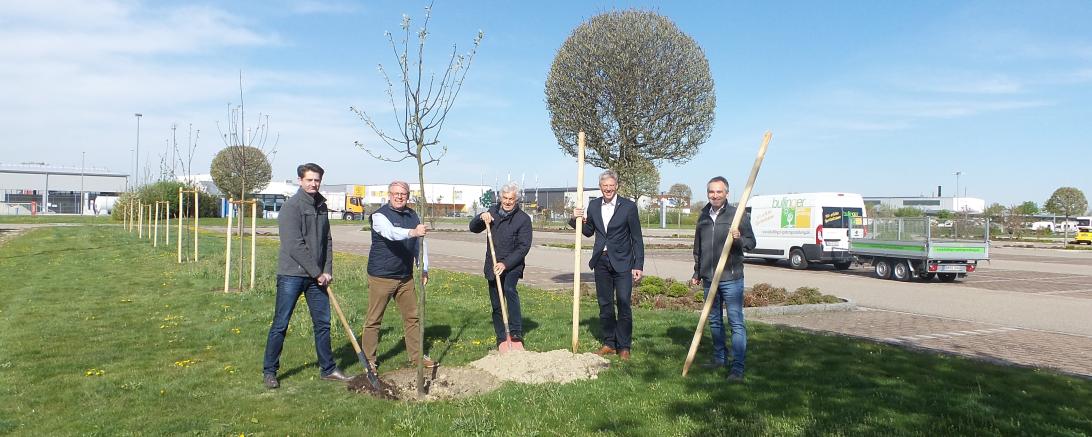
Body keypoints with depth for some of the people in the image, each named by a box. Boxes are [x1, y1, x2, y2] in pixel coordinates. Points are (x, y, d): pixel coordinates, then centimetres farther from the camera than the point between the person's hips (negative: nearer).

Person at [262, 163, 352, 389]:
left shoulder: (321, 206, 11)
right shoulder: (291, 206, -11)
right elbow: (295, 245, -17)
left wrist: (328, 270, 2)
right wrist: (317, 273, -13)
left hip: (317, 276, 7)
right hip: (291, 275, -6)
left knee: (323, 323, 10)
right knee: (280, 325, 1)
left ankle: (328, 369, 21)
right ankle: (269, 371, 14)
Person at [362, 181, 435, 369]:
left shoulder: (413, 216, 9)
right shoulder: (379, 215, -11)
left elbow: (419, 244, 17)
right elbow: (391, 232, -32)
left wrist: (424, 269, 15)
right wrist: (412, 232, -49)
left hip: (405, 277, 6)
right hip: (381, 277, -6)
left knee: (412, 317, 12)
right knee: (373, 319, 2)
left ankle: (417, 355, 23)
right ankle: (369, 359, 13)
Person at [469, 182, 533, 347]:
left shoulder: (523, 219, -9)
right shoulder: (493, 211, 7)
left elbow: (523, 247, -14)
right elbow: (473, 228, 11)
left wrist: (505, 264, -25)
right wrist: (481, 218, -12)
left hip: (512, 266, -5)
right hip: (492, 266, 5)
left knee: (509, 289, -32)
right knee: (496, 304, 10)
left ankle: (516, 331, -31)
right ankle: (501, 339, 23)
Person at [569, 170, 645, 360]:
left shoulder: (628, 206, -6)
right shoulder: (593, 205, 7)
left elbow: (637, 238, -4)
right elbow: (589, 232, 17)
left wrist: (638, 266, -8)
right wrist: (577, 219, -2)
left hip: (622, 262, -4)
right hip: (601, 261, 4)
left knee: (623, 305, -5)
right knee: (605, 305, 10)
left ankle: (624, 346, 6)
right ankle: (609, 343, 22)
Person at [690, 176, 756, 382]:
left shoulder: (738, 215, -5)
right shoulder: (703, 216, 10)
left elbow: (751, 243, -4)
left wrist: (739, 239, -26)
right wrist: (697, 273, 20)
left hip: (731, 278, -6)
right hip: (709, 278, 6)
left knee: (736, 322, -5)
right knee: (714, 321, 16)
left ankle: (737, 367, -3)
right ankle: (719, 357, 30)